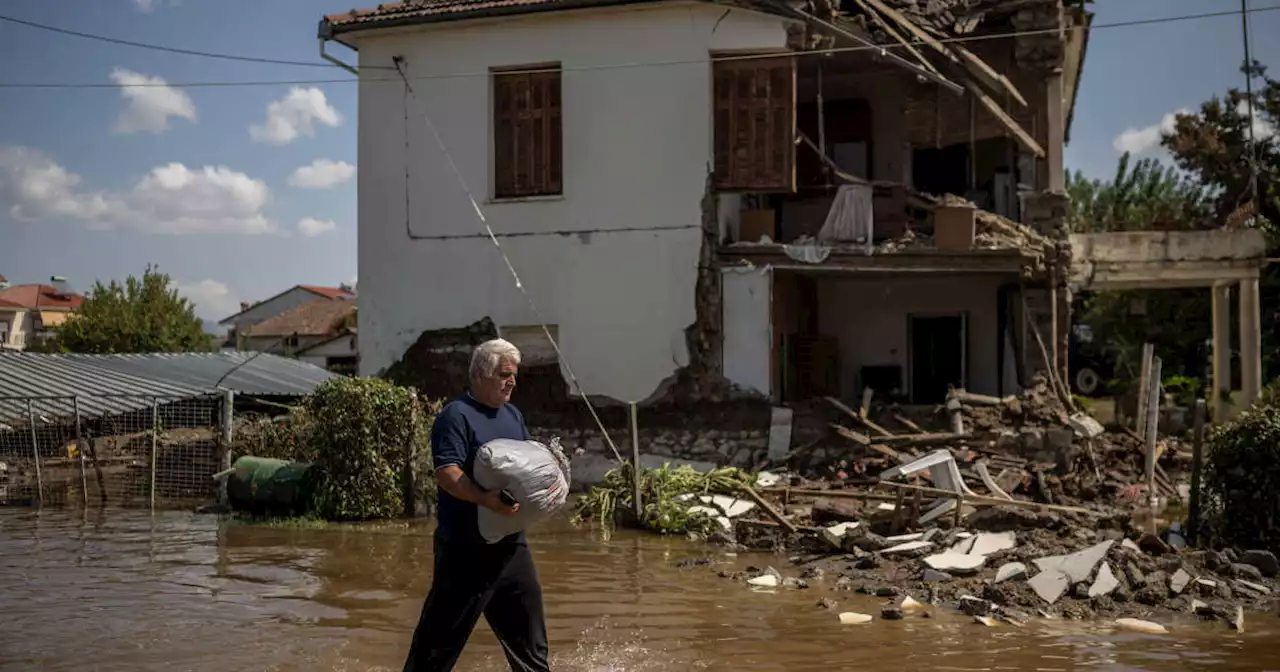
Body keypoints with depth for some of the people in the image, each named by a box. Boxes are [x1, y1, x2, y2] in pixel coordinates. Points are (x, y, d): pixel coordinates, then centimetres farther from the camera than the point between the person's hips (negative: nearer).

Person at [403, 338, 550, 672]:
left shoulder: (513, 415, 15)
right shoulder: (456, 415, -11)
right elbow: (446, 473, -21)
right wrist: (486, 500, -34)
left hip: (512, 542, 8)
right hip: (466, 546, -8)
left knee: (527, 625, 15)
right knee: (445, 631, -1)